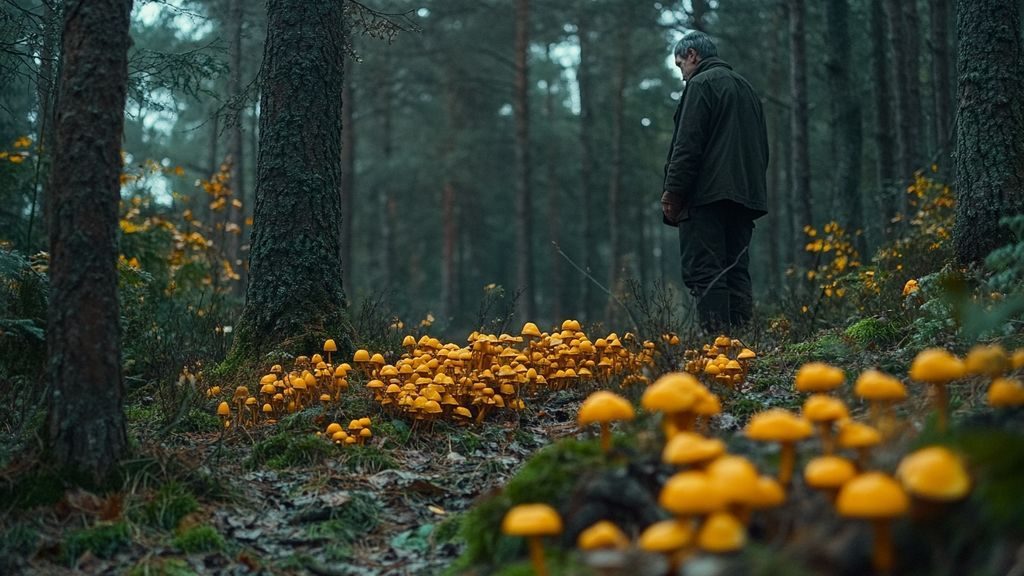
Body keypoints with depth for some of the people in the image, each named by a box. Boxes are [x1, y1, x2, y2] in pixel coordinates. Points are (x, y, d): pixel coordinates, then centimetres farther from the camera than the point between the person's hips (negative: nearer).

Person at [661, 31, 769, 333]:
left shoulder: (701, 84, -3)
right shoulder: (745, 88, 25)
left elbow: (688, 145, -13)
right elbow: (762, 148, 26)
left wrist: (672, 193, -12)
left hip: (707, 195, -9)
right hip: (746, 195, 9)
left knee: (703, 272, -10)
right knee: (736, 271, 9)